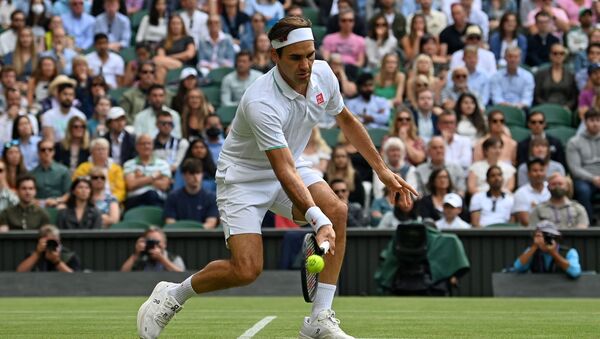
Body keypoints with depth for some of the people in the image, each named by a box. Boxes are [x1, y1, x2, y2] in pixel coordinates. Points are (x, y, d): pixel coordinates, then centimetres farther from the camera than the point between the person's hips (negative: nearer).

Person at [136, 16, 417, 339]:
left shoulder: (323, 74, -11)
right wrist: (317, 219, -51)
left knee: (337, 211, -21)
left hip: (288, 169, 7)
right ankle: (171, 295, 8)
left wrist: (382, 170, 11)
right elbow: (285, 171, -40)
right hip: (244, 177, -7)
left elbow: (346, 120, 10)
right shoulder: (260, 102, -34)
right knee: (246, 269, -20)